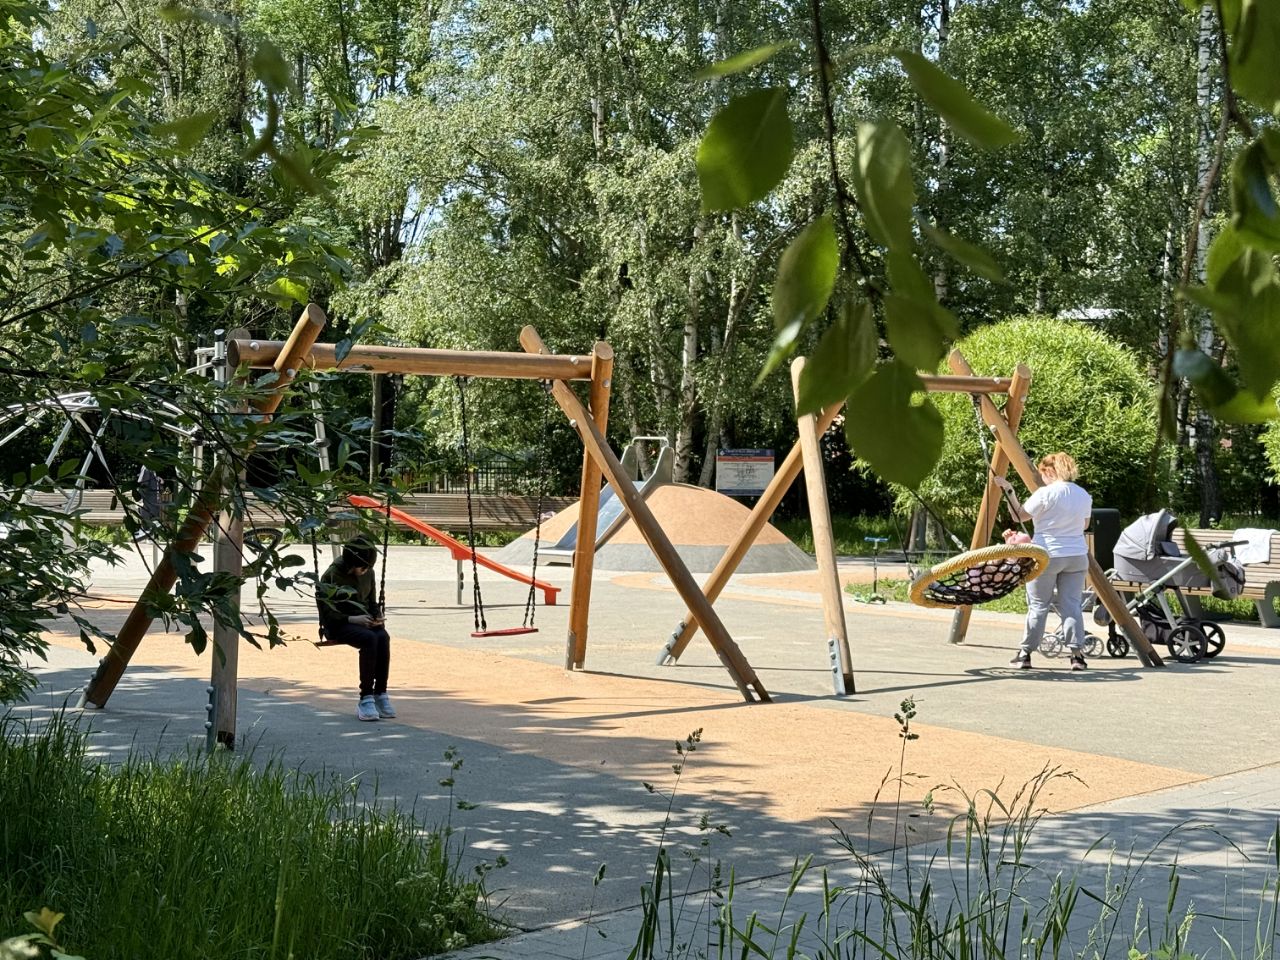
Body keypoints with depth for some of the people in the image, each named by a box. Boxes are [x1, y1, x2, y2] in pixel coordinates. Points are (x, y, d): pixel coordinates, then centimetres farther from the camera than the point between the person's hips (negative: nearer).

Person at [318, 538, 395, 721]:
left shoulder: (368, 573, 8)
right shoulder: (332, 576, -10)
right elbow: (327, 612, -12)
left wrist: (377, 617, -3)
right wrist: (352, 619, -25)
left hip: (364, 621, 5)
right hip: (339, 624, -5)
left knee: (383, 637, -30)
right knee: (369, 638, -35)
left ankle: (380, 694, -28)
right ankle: (365, 698, -33)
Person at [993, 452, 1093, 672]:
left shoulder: (1045, 493, -11)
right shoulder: (1084, 495, 7)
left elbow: (1019, 515, -4)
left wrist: (1008, 491, 1)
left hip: (1047, 556, -5)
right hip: (1077, 557, 5)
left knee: (1038, 606, 3)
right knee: (1071, 605, 4)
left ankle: (1025, 654, 8)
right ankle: (1077, 653, -3)